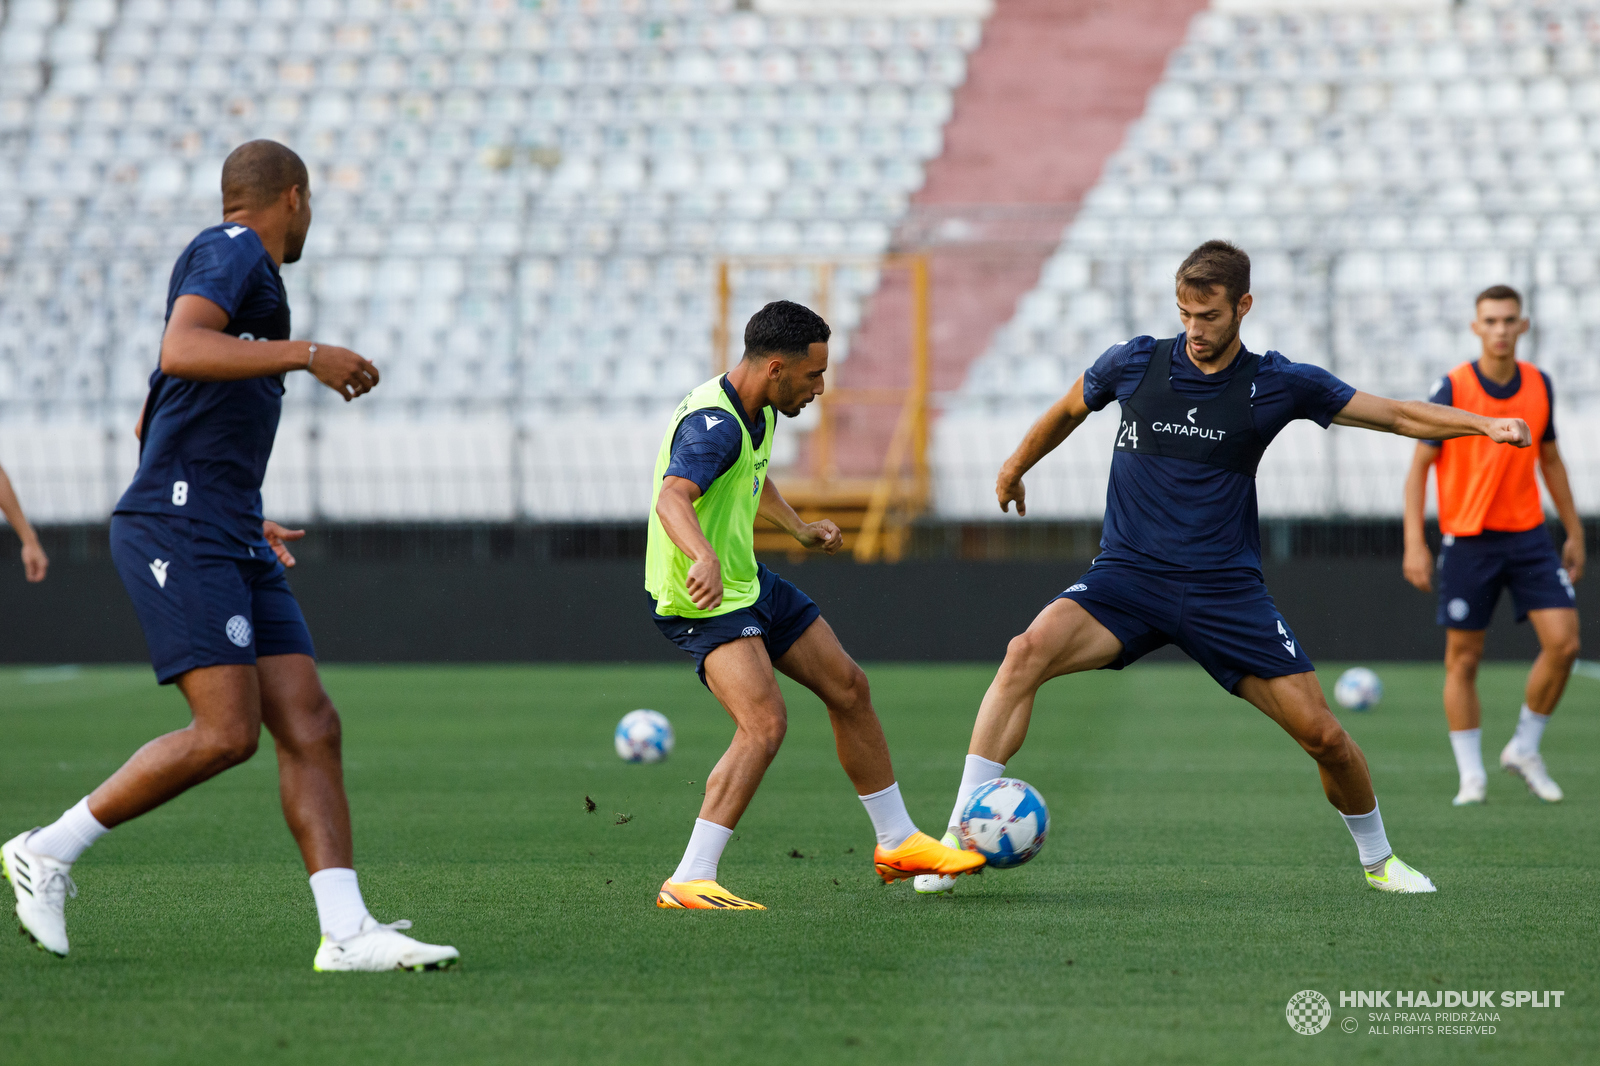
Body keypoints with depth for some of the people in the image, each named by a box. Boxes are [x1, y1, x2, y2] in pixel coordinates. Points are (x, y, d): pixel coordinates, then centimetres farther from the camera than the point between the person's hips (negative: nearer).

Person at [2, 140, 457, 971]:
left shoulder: (247, 270, 25)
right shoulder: (230, 251, -4)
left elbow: (150, 425, 31)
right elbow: (179, 352, -24)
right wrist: (307, 356, -21)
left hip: (232, 544, 10)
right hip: (176, 534, -10)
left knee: (310, 725, -3)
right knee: (227, 732, -18)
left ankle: (346, 932, -9)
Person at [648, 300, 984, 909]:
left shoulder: (760, 412, 5)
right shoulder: (712, 425, -27)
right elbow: (672, 498, -47)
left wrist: (797, 528, 26)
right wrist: (704, 557, -64)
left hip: (749, 583, 10)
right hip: (702, 602, -10)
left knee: (849, 688, 15)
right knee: (765, 722, -27)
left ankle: (898, 843, 31)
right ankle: (689, 883, -26)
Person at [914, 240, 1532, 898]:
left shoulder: (1275, 384, -2)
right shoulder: (1134, 364, -1)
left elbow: (1398, 416, 3)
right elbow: (1067, 412, 21)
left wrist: (1485, 424, -9)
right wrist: (1014, 469, 34)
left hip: (1225, 590, 0)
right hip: (1127, 574, 0)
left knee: (1321, 733, -6)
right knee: (1027, 653, -29)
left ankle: (1377, 859, 23)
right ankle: (961, 832, -27)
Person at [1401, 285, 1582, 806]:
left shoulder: (1539, 385, 3)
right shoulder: (1451, 388, -9)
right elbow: (1419, 466, -6)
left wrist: (1574, 532, 16)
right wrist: (1415, 544, -13)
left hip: (1528, 535, 3)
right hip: (1468, 541, -3)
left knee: (1563, 642, -8)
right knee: (1463, 659, 0)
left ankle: (1525, 749, 11)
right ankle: (1471, 776, 9)